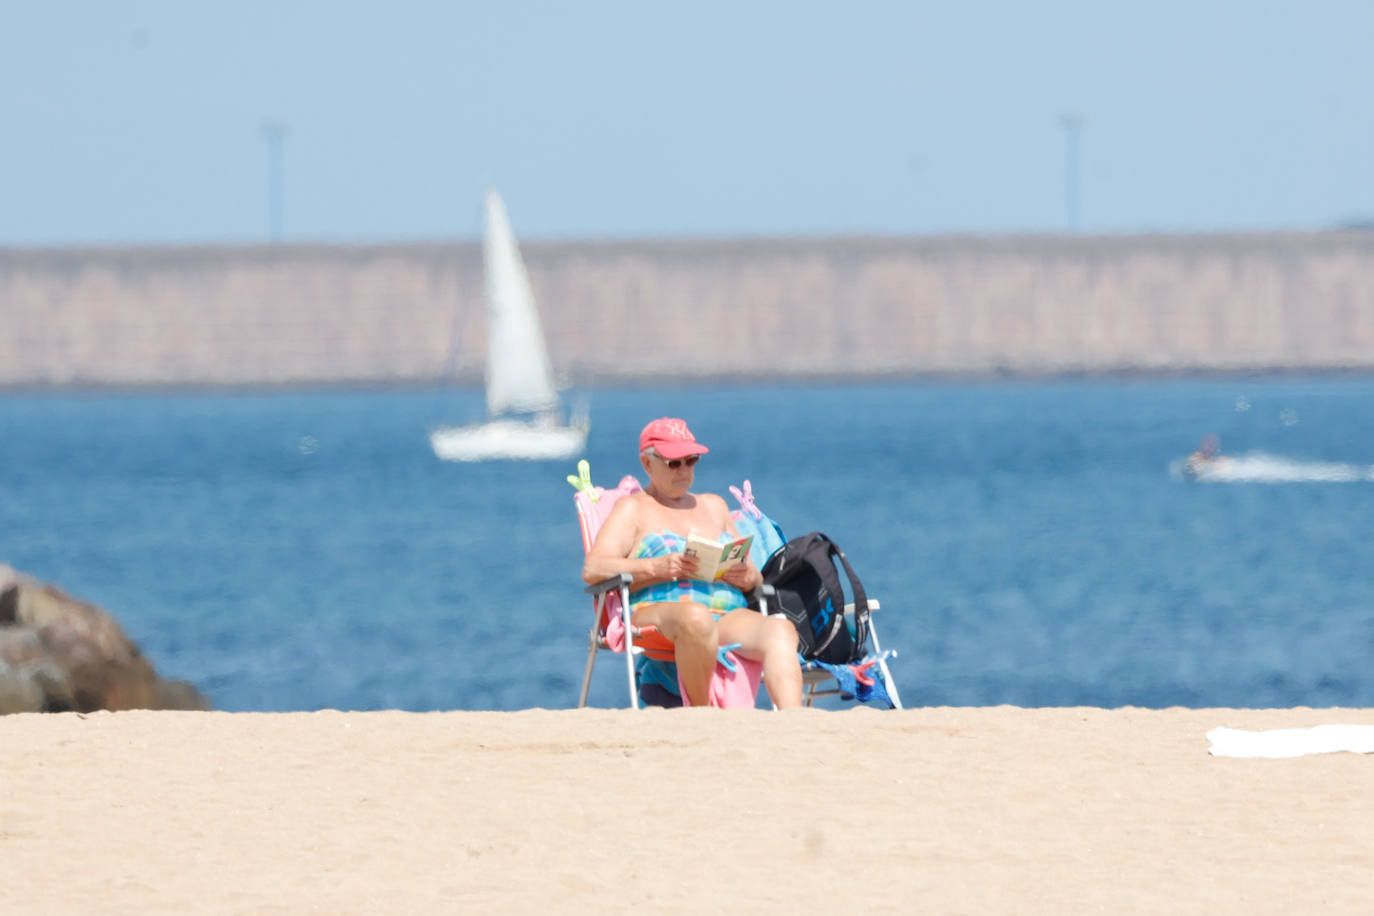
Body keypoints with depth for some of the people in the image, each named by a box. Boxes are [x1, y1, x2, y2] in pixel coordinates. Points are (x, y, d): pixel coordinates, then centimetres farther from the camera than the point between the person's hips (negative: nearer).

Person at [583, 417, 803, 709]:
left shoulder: (713, 506, 32)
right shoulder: (633, 508, 17)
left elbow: (754, 577, 28)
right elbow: (593, 569, 1)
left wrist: (749, 577, 1)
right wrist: (657, 568, -14)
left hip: (728, 617, 4)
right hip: (657, 612, -4)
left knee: (780, 629, -30)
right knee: (696, 618, -42)